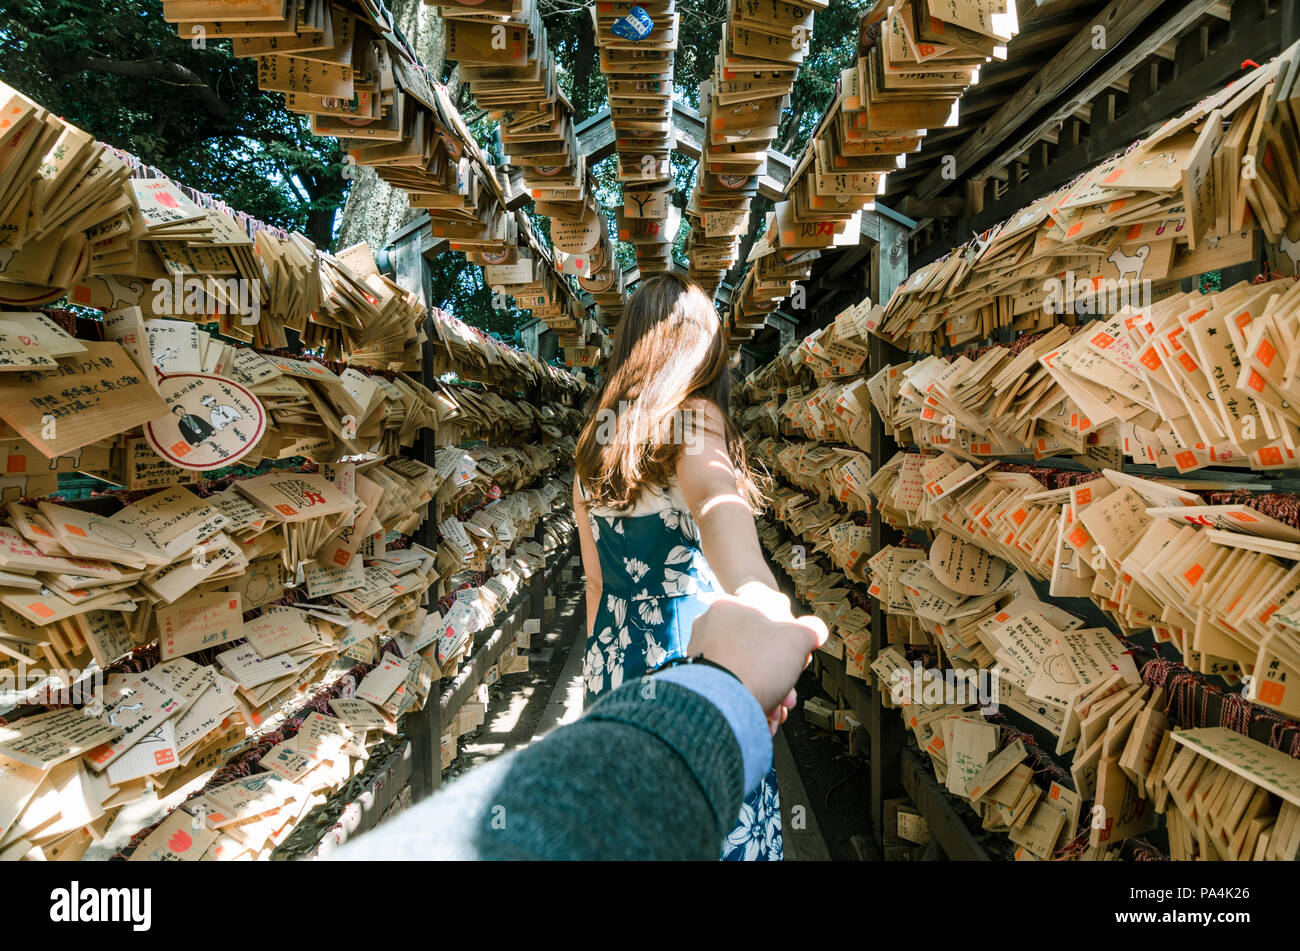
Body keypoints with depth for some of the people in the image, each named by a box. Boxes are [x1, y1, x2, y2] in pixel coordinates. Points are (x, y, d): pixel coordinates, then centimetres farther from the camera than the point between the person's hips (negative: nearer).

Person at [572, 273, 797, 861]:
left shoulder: (593, 440, 7)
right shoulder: (694, 416, -12)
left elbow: (596, 580, 12)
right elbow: (716, 501, -36)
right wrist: (764, 603, -54)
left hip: (614, 661, 7)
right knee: (720, 833, 12)